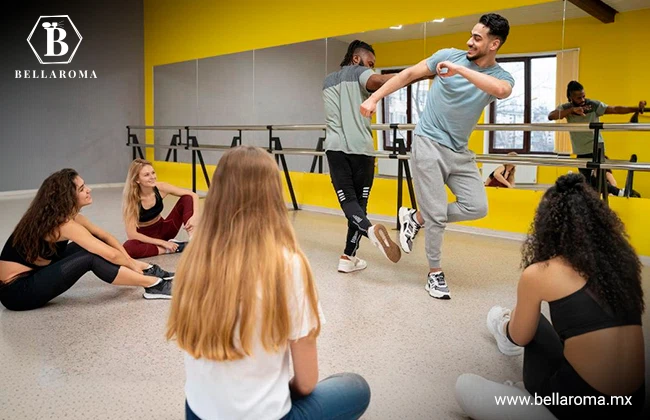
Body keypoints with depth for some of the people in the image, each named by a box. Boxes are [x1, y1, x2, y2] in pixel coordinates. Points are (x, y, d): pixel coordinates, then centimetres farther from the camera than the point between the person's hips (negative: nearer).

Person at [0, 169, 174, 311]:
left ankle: (145, 271, 4)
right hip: (17, 290, -9)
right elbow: (110, 254, -27)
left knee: (93, 243, 2)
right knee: (91, 258, -24)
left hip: (34, 274, 9)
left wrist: (131, 261, -1)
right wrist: (132, 265, -8)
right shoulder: (64, 224, -25)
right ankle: (153, 285, -19)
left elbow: (105, 236, 7)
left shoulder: (67, 214, 2)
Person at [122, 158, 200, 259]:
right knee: (128, 248, -40)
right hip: (144, 237, -3)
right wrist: (162, 242, -27)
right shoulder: (132, 199, -25)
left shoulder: (160, 188, -16)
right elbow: (132, 234, -26)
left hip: (163, 229, 4)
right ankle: (168, 249, -20)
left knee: (186, 199, -15)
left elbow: (193, 195, -12)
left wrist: (195, 216, -30)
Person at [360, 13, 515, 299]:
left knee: (477, 207, -7)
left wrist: (459, 70, -31)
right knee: (437, 214, -5)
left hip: (459, 151, 4)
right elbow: (409, 74, 3)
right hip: (428, 143, -3)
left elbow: (500, 90, -26)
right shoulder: (449, 55, -2)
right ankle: (435, 273, 14)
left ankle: (416, 218, 13)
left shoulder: (502, 77, -1)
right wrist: (374, 98, -3)